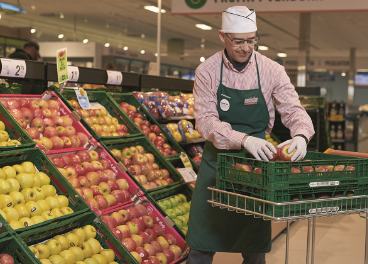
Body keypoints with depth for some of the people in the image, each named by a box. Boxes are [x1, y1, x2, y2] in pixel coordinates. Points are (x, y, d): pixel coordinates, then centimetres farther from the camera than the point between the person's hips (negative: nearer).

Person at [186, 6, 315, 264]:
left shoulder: (271, 71, -3)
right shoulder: (207, 71, -6)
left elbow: (293, 109, -6)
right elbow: (206, 120, -15)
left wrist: (301, 135, -29)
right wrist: (243, 140, -32)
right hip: (217, 160, -1)